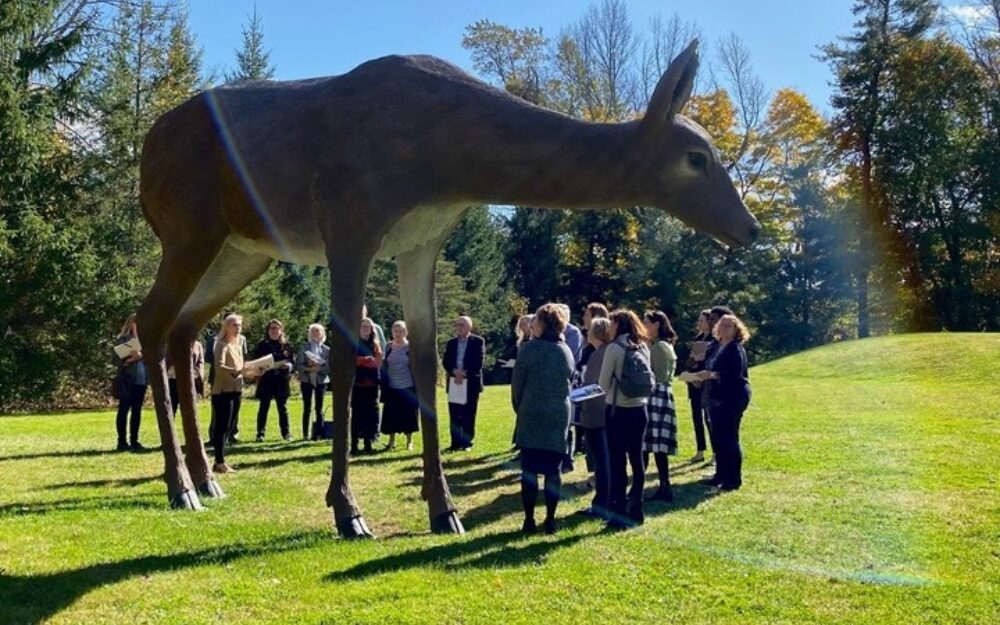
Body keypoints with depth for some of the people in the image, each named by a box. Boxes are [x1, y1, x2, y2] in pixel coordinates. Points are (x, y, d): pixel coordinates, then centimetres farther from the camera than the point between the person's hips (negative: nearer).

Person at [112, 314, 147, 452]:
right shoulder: (122, 340, -2)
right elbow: (116, 359, -7)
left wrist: (141, 355, -12)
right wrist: (130, 357, -21)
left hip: (141, 380, 5)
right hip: (126, 380, -5)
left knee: (137, 410, 8)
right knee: (124, 410, 0)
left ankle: (134, 441, 14)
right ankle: (122, 441, 5)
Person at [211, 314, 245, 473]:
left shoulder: (238, 345, 16)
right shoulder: (222, 345, -10)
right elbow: (219, 366, -26)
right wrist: (234, 371, -41)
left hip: (236, 390, 9)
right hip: (223, 391, -9)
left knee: (226, 427, 11)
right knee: (222, 427, -8)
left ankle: (220, 461, 16)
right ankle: (220, 463, -7)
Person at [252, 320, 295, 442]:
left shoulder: (286, 345, 7)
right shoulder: (262, 345, 3)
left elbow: (293, 361, 7)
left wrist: (288, 365, -13)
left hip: (281, 381, 1)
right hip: (266, 381, -1)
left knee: (283, 408, 7)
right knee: (264, 407, 1)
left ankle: (286, 433, 14)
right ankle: (260, 433, 5)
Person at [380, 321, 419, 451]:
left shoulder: (411, 347, -2)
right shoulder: (388, 347, 6)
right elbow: (384, 366, 9)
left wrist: (417, 385, -6)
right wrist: (383, 384, 2)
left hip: (407, 387, -2)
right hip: (391, 387, 2)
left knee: (408, 415, 3)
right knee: (391, 415, 5)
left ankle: (409, 442, 14)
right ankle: (392, 441, 16)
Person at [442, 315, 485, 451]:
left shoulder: (478, 341, -1)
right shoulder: (451, 343, 12)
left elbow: (478, 363, -9)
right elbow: (445, 362, 5)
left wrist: (464, 374, -16)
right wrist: (455, 371, -14)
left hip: (471, 383, -3)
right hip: (454, 382, 3)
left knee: (469, 415, 2)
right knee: (454, 415, 4)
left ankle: (467, 442, 9)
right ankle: (455, 443, 9)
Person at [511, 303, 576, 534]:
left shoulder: (529, 349, -9)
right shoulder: (566, 351, 6)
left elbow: (517, 385, -4)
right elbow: (570, 383, 12)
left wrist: (520, 409, 11)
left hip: (531, 416, -4)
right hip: (559, 416, 4)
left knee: (529, 469, 3)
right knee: (553, 470, 7)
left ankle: (529, 520, 4)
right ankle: (550, 520, 8)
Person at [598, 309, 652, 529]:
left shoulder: (614, 348, -12)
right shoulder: (643, 348, 6)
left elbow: (604, 383, -9)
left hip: (619, 410, -6)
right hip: (639, 409, 6)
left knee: (617, 462, 0)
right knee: (636, 459, 12)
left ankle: (620, 515, 3)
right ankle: (635, 510, 20)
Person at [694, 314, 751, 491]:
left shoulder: (736, 349, -13)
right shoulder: (719, 347, 15)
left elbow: (736, 374, -23)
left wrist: (712, 375, -24)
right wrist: (704, 375, 5)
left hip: (733, 398, -9)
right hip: (717, 398, 9)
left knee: (729, 438, -7)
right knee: (718, 437, 12)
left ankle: (734, 479, 0)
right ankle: (721, 474, 20)